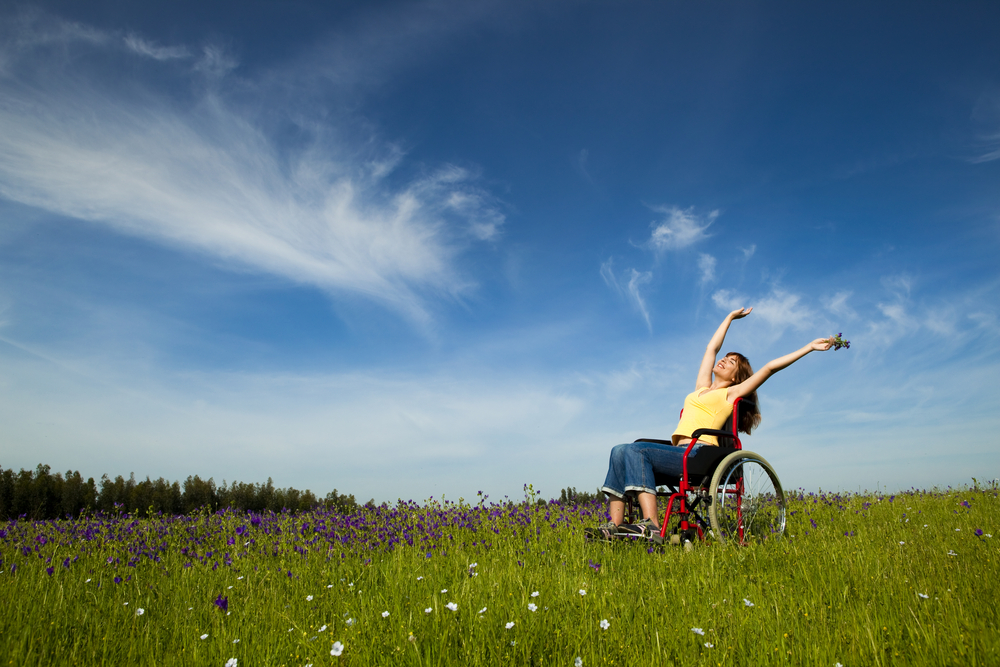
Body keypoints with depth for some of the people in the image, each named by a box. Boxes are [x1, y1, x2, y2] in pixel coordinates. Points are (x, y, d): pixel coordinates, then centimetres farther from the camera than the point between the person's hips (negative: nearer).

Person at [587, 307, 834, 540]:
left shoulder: (732, 393, 12)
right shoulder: (702, 388, 29)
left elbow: (770, 367, 8)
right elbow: (712, 347, 36)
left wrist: (809, 347, 10)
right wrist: (730, 317, 46)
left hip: (698, 455, -7)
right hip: (679, 454, 7)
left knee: (635, 449, -29)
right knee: (620, 451, -16)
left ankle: (650, 525, -39)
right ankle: (614, 527, -25)